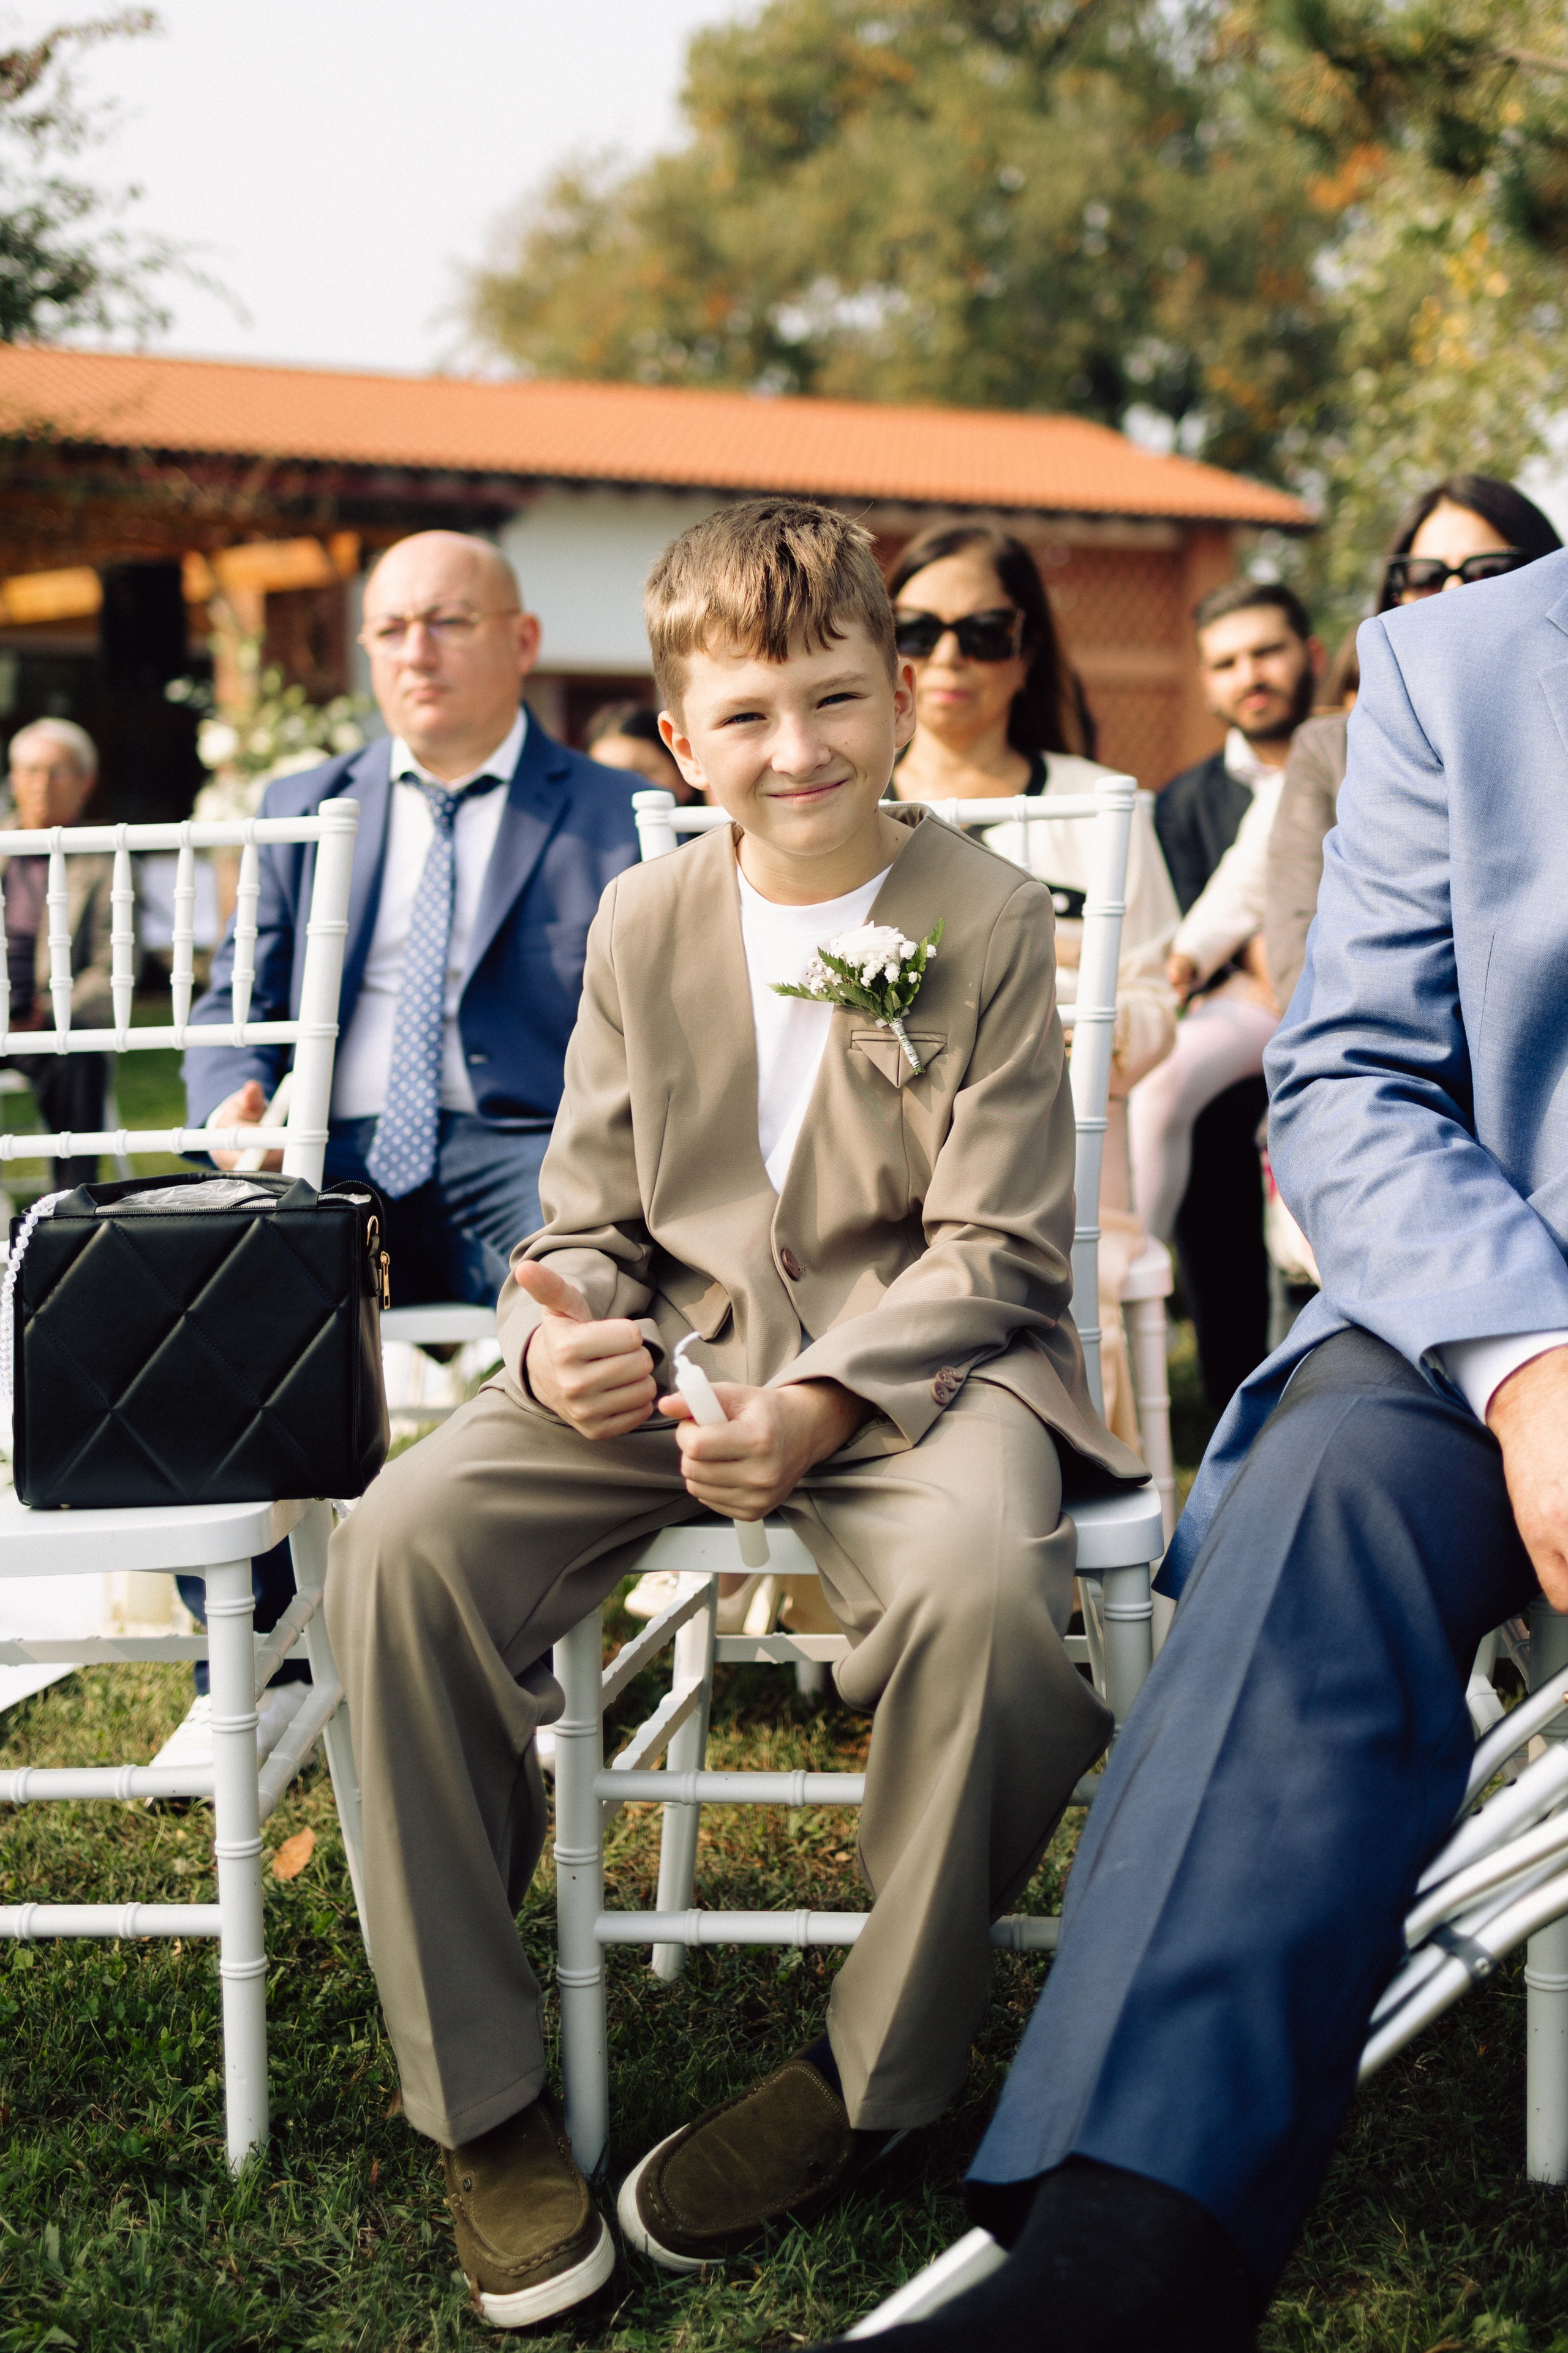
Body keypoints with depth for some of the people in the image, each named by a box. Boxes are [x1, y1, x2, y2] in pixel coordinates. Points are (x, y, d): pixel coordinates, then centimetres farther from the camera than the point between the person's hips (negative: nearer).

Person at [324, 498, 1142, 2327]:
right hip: (677, 1355, 4)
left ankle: (874, 2077, -14)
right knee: (399, 1541, -22)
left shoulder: (986, 921, -3)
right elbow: (590, 1211, 12)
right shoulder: (644, 924, 9)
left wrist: (822, 1405, -23)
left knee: (977, 1587, -38)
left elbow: (993, 1246, -8)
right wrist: (565, 1335, -13)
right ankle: (477, 2093, -11)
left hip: (924, 1357, -3)